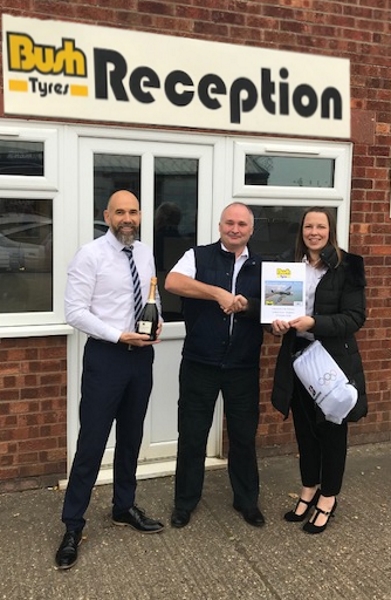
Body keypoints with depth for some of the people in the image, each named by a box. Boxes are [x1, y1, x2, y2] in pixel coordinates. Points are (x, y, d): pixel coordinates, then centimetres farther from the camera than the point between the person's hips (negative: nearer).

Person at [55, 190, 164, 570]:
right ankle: (72, 525, 15)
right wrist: (119, 336, -20)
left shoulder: (146, 254, 8)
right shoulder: (90, 255, -11)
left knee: (131, 436, 17)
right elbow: (74, 311, -15)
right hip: (105, 354, -6)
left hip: (142, 354, 6)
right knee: (92, 440, -1)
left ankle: (123, 507, 35)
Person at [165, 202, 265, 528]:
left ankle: (247, 500, 34)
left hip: (244, 367, 2)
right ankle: (185, 501, 29)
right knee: (192, 434, 9)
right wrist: (219, 293, -25)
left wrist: (248, 305, -15)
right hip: (200, 364, -2)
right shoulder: (198, 256, -2)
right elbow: (173, 282, -20)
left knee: (244, 435, 14)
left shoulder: (261, 267, 7)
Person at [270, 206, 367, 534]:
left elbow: (355, 318, -14)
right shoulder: (290, 263, 5)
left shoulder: (347, 266, -10)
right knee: (304, 428, 15)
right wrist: (277, 320, -12)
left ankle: (328, 498, 28)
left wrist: (314, 323, -25)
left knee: (332, 429, 10)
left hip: (334, 359, -4)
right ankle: (309, 490, 35)